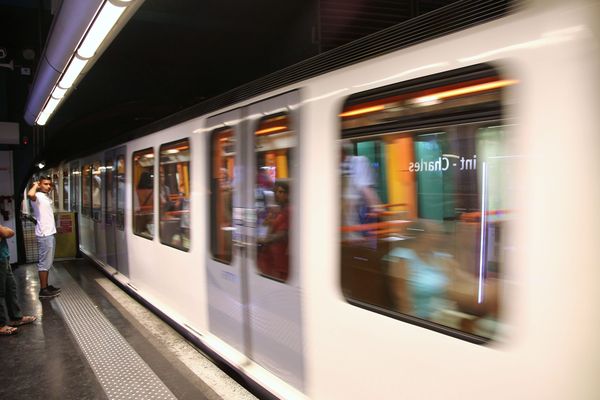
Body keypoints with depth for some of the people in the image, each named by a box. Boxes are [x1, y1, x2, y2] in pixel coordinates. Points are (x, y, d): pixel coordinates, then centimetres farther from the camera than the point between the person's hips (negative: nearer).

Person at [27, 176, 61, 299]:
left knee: (48, 262, 15)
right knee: (44, 263, -5)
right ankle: (43, 290, 0)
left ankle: (46, 286, 24)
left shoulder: (47, 198, 16)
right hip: (44, 235, -9)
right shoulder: (38, 197, -12)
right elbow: (30, 195, -35)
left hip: (50, 233, 10)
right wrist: (35, 185, -19)